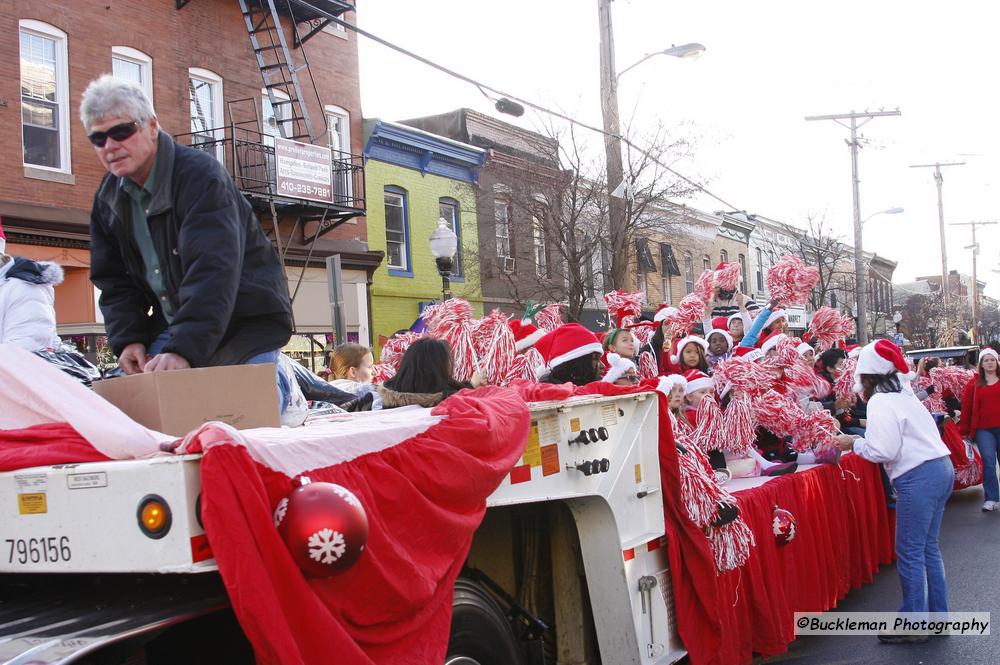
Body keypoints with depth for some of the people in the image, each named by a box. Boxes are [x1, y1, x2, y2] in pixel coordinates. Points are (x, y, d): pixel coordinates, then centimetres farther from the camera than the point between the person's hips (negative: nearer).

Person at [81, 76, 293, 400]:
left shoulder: (201, 176, -20)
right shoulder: (109, 197, 5)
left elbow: (212, 271, -32)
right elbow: (113, 279, 9)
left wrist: (184, 349, -40)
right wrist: (128, 339, -8)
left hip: (244, 325, -6)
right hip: (173, 327, 7)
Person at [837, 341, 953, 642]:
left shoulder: (880, 402, -11)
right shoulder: (903, 395, 18)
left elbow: (883, 451, -17)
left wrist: (854, 443, -2)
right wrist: (863, 439, 17)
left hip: (918, 478, -10)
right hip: (940, 467, 10)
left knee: (910, 553, -1)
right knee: (928, 547, 17)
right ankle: (938, 615, 24)